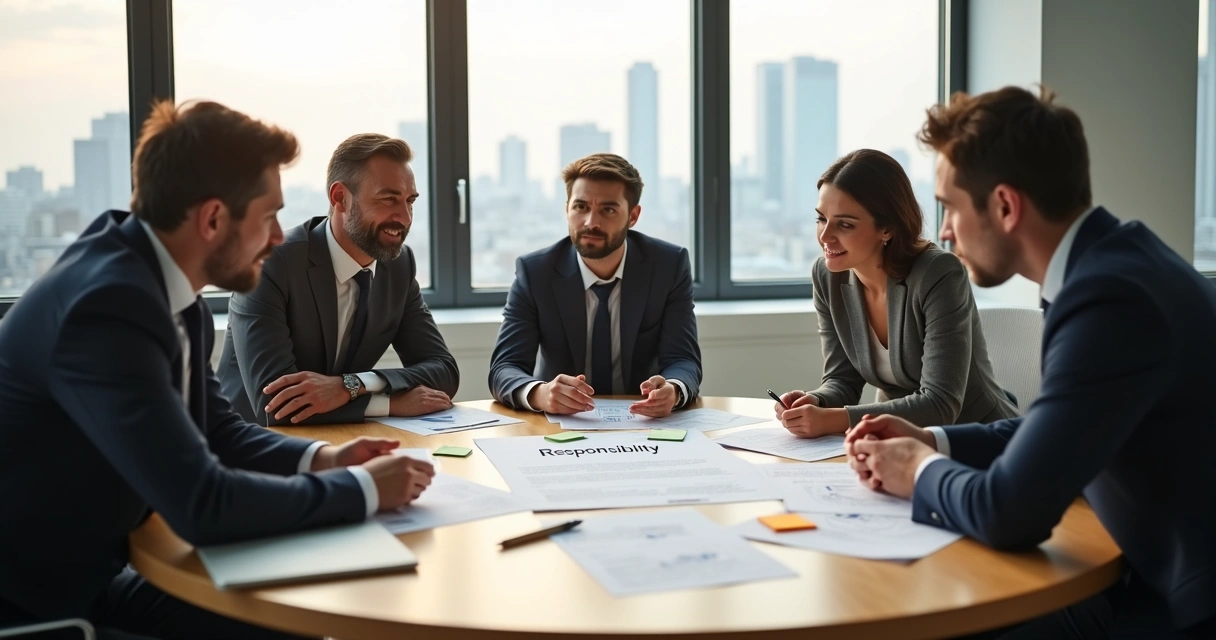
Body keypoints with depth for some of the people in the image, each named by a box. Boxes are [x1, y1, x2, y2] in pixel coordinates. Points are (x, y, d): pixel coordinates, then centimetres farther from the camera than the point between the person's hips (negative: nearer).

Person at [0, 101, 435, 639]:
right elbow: (201, 503, -31)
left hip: (89, 576, 8)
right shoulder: (110, 305, -28)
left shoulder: (164, 285, -1)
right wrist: (362, 489, -20)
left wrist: (320, 459, -4)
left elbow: (215, 429, 12)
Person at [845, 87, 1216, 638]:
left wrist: (922, 471, -8)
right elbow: (1056, 431, 17)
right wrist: (931, 442, 6)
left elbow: (1009, 513, -27)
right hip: (1170, 577, 8)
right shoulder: (1109, 259, 4)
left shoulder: (1110, 296, -26)